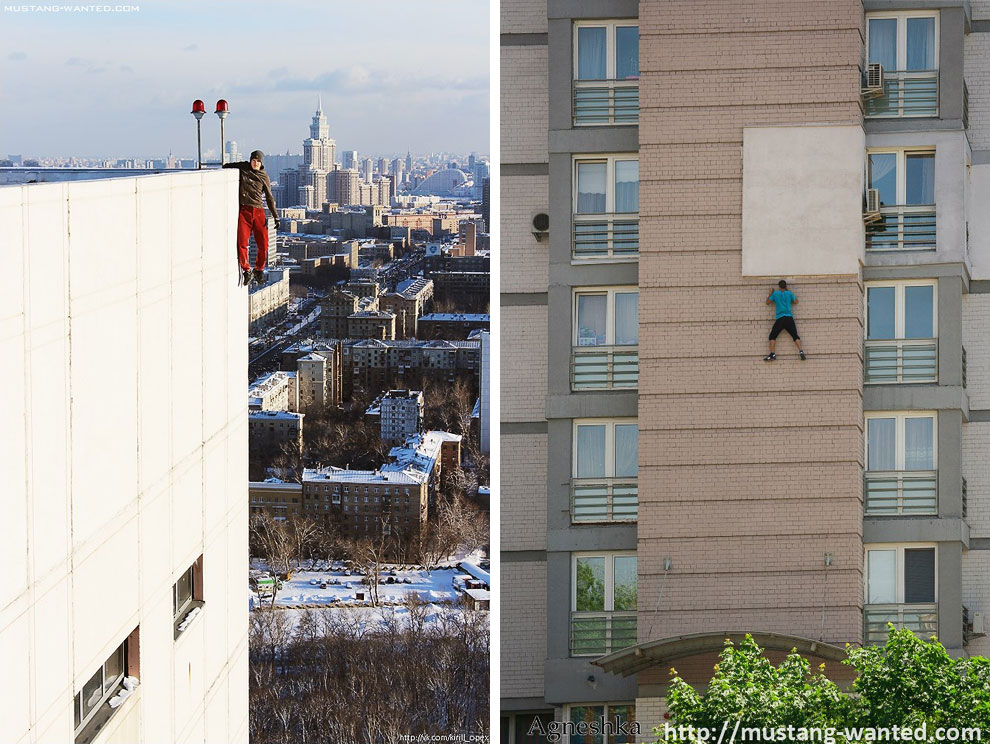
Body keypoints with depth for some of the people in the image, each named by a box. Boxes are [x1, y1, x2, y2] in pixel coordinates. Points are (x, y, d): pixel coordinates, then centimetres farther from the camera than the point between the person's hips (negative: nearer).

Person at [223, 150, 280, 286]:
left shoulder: (264, 177, 10)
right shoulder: (243, 168, 9)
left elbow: (269, 198, 15)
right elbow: (226, 167, 26)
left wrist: (276, 217, 10)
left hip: (258, 212, 1)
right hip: (243, 211, -1)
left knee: (263, 245, -3)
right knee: (241, 243, -13)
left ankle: (259, 270, 17)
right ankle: (247, 271, -4)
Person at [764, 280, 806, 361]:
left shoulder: (775, 293, 5)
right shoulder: (789, 293, 7)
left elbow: (767, 302, 15)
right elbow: (796, 302, 21)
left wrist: (770, 292, 27)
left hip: (780, 318, -1)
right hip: (789, 318, 1)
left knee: (772, 336, 8)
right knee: (795, 336, -1)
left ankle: (772, 354, -4)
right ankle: (801, 352, -18)